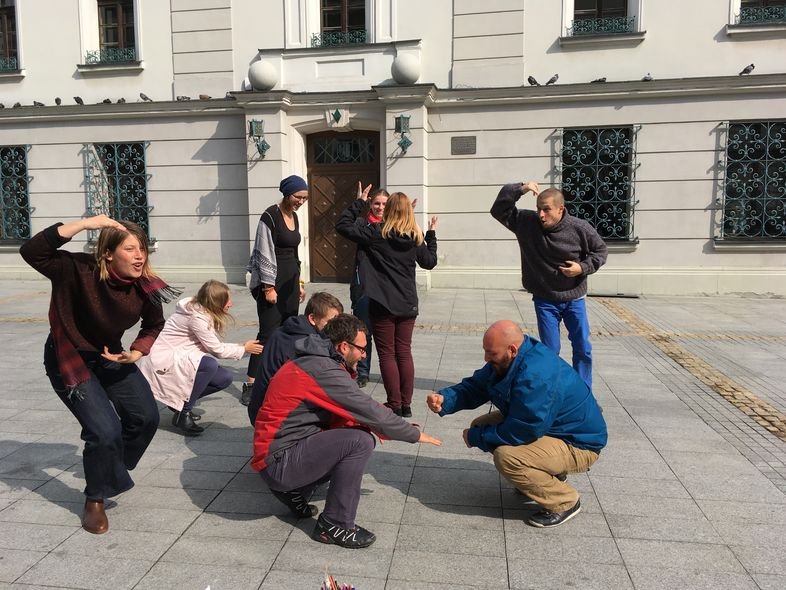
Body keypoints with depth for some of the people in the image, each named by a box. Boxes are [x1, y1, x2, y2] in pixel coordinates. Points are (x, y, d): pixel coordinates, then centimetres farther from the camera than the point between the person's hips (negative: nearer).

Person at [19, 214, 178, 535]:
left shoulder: (145, 287, -15)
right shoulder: (80, 271, -27)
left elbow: (154, 325, 3)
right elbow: (31, 252, -42)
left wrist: (136, 353, -14)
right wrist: (84, 224, -46)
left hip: (111, 357, 6)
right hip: (69, 360, -5)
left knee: (146, 416, 6)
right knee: (105, 430, -16)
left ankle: (111, 468, 37)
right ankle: (95, 500, 11)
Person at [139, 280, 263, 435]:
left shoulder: (200, 310, 3)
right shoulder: (196, 317, -24)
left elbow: (213, 346, 6)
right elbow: (216, 350, -17)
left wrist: (241, 346, 4)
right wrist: (243, 349, -4)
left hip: (179, 359, 9)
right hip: (163, 363, -9)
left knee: (225, 378, -3)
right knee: (210, 365, -33)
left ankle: (180, 399, 13)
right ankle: (183, 414, -16)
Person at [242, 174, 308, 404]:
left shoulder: (293, 216, 13)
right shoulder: (270, 217, -11)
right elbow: (265, 254, -15)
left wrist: (299, 282, 18)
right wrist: (268, 287, -17)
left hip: (290, 281, 8)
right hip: (273, 281, -8)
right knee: (268, 333, -9)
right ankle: (250, 385, -4)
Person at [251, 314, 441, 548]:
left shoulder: (313, 361, 8)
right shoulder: (324, 371, -21)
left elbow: (337, 414, 15)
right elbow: (372, 413, -18)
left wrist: (373, 424, 2)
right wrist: (416, 434, -4)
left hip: (277, 450, 10)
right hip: (279, 461, -9)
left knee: (358, 434, 8)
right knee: (360, 441, -20)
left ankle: (294, 490, 15)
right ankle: (334, 526, -6)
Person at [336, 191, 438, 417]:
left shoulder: (376, 233, -9)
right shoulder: (416, 237, 2)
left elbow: (342, 225, -6)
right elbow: (430, 262, 16)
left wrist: (359, 202, 2)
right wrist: (432, 235, 27)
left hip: (382, 305, -4)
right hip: (408, 305, 4)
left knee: (387, 354, 4)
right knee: (404, 352, 11)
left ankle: (395, 405, 7)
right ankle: (406, 404, 15)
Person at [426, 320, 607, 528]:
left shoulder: (536, 376, -35)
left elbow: (519, 432, -30)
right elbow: (475, 386, -1)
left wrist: (475, 438, -16)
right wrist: (445, 398, -21)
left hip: (578, 444, -10)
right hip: (548, 426, 10)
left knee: (506, 456, -30)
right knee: (482, 426, 3)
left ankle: (565, 502, -4)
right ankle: (549, 474, 17)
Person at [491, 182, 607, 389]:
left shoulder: (580, 228, -13)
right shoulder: (526, 222, -11)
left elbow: (600, 251, 1)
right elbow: (499, 210, -12)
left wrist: (583, 268, -16)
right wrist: (520, 189, -25)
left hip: (574, 298, 0)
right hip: (545, 300, 0)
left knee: (583, 348, 5)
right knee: (550, 350, 4)